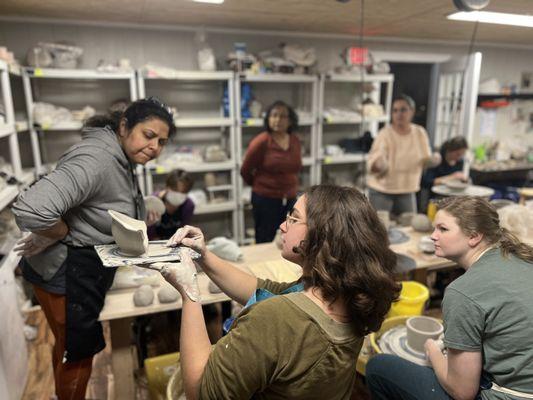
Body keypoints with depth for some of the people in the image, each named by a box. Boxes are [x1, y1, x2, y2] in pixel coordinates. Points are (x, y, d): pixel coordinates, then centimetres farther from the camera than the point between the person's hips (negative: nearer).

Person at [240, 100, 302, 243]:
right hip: (266, 199, -5)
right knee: (264, 243, 6)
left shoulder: (295, 141, 2)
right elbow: (245, 171, -3)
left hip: (290, 199, 5)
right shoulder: (261, 142, -14)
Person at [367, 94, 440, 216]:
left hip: (407, 191, 4)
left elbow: (425, 159, 9)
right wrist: (379, 165, -43)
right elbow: (372, 164, -20)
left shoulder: (420, 133, -1)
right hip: (381, 191, -4)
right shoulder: (385, 134, -14)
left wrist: (432, 160, -13)